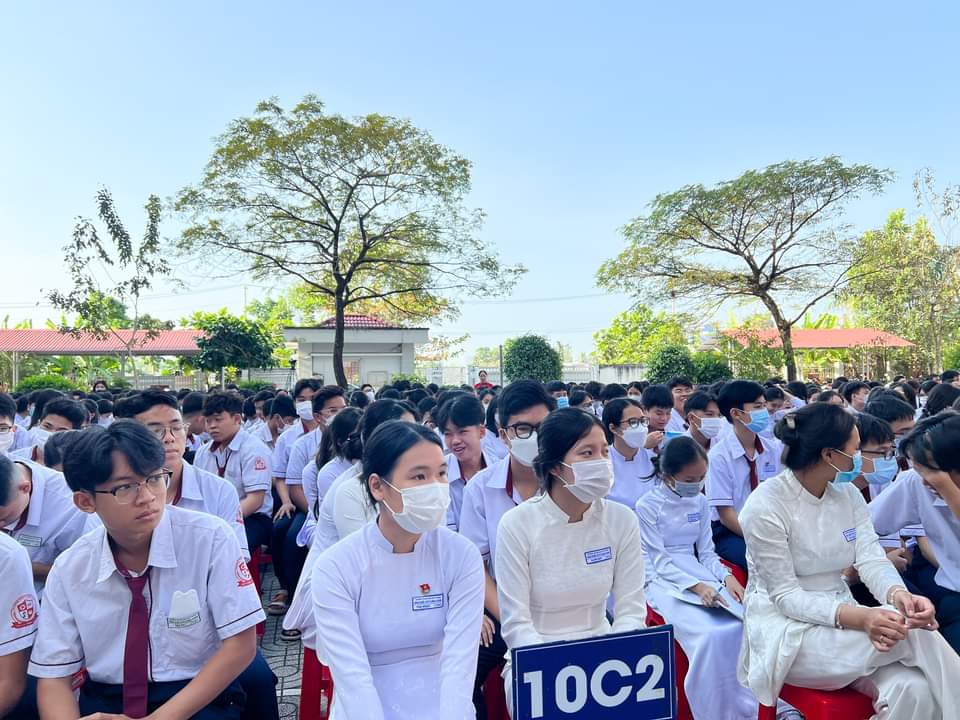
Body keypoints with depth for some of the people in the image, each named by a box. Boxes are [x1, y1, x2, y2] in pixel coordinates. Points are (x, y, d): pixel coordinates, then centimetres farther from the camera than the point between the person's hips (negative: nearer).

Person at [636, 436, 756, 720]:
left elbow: (706, 552, 13)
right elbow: (660, 561, -11)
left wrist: (727, 577, -7)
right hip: (665, 581, -5)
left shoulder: (700, 502, 10)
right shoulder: (647, 505, -7)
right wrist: (696, 586, -24)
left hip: (700, 576, 5)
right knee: (711, 635, -31)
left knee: (745, 624, -22)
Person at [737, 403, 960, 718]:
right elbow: (785, 595, -19)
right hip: (786, 628, -6)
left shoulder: (849, 494, 4)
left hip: (841, 615, 6)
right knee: (913, 633, -23)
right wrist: (856, 617, -35)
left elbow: (871, 558, -6)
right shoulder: (765, 505, -19)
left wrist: (898, 593, -30)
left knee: (915, 690, -24)